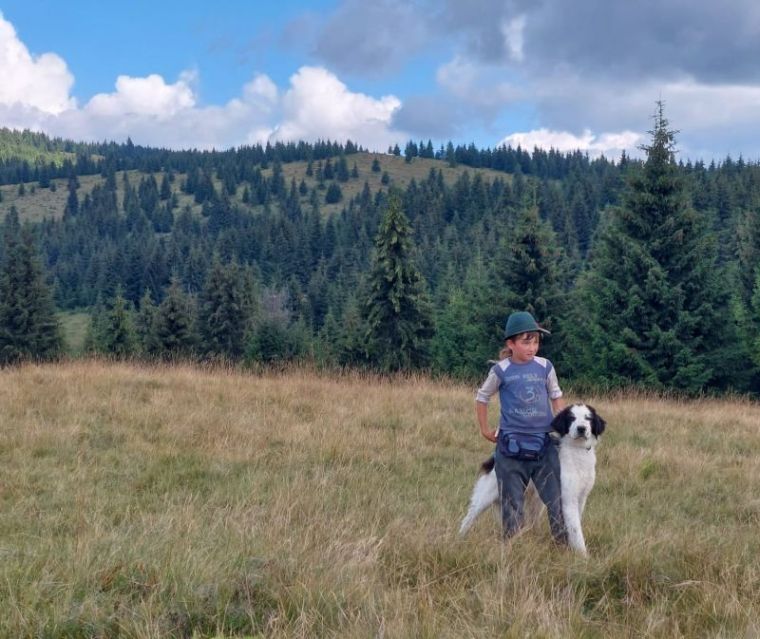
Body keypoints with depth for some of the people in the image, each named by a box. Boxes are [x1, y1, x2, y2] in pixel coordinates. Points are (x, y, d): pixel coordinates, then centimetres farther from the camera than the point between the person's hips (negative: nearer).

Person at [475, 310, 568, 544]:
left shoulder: (545, 367, 2)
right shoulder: (501, 371, -5)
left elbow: (556, 396, 15)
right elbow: (482, 398, 9)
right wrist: (485, 430, 10)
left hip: (544, 444, 2)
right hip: (512, 447, -2)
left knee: (557, 498, 1)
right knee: (512, 503, 6)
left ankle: (565, 544, 10)